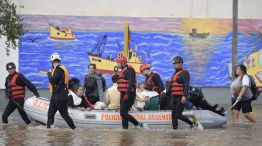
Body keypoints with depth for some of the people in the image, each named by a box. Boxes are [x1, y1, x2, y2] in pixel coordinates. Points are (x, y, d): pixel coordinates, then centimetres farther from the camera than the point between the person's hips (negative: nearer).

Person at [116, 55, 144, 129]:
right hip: (124, 95, 11)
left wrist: (127, 94, -29)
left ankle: (138, 124, -10)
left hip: (128, 95, -11)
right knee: (123, 113, 9)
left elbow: (131, 83, -23)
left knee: (123, 113, -15)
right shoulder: (124, 70, 20)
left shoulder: (129, 70, -13)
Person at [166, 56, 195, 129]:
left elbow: (186, 85, -19)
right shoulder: (175, 73, 19)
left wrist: (184, 96, -29)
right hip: (174, 97, 9)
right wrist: (167, 94, 24)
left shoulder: (184, 73, -9)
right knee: (174, 115, 5)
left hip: (181, 98, -9)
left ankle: (192, 124, 5)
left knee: (178, 115, -10)